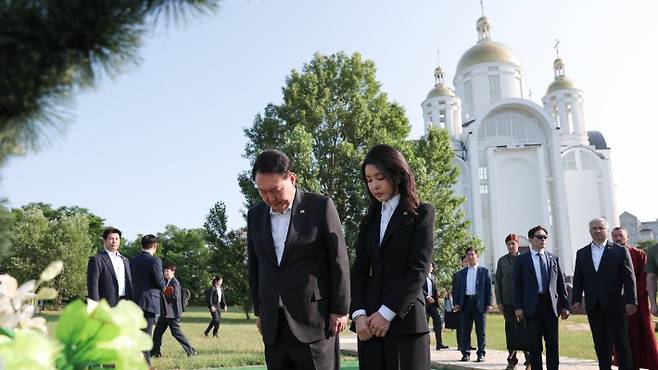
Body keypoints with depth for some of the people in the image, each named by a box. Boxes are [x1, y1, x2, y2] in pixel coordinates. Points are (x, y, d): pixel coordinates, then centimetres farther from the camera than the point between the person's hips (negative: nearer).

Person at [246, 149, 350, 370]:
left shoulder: (321, 206, -5)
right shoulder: (255, 215, 9)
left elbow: (339, 261, -4)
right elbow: (254, 267, 15)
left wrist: (340, 310, -5)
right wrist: (259, 311, 14)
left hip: (314, 320, -4)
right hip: (273, 326, 4)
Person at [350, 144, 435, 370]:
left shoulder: (421, 214, 2)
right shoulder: (370, 220, 16)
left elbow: (419, 271, -7)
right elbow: (359, 271, 9)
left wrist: (387, 312, -13)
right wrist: (359, 313, -6)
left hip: (405, 319, -4)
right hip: (369, 321, 4)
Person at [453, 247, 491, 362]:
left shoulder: (484, 271, 6)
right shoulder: (462, 272, 15)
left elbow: (488, 288, 2)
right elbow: (459, 288, 15)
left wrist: (488, 303, -6)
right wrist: (457, 303, 6)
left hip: (479, 303, -3)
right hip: (466, 302, 3)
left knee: (480, 330, 2)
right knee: (465, 330, 4)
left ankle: (481, 353, 9)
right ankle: (466, 353, 10)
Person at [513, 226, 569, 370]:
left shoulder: (553, 258, 12)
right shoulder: (521, 260, 3)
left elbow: (561, 283, 11)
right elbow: (517, 285, 0)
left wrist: (565, 305, 5)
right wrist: (518, 307, -7)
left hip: (551, 305, 3)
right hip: (532, 306, -2)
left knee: (553, 344, 5)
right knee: (535, 345, 4)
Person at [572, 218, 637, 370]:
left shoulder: (620, 251, -1)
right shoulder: (581, 253, 9)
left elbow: (629, 278, -4)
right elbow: (578, 279, 9)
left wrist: (630, 301, -10)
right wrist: (576, 299, 1)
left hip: (614, 305, -3)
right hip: (593, 306, 3)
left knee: (621, 343, 2)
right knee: (601, 344, 10)